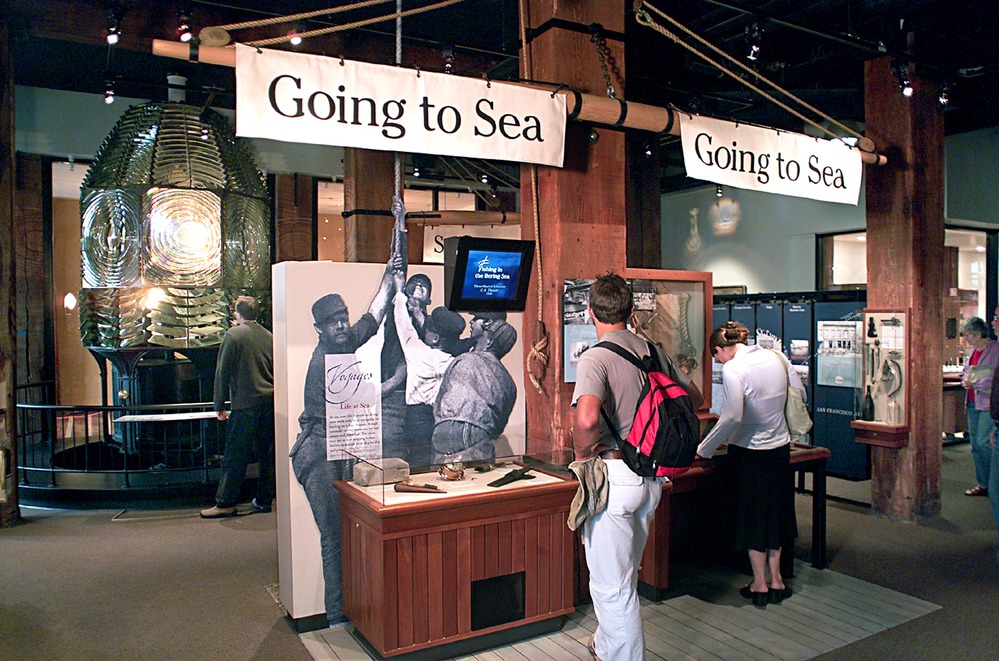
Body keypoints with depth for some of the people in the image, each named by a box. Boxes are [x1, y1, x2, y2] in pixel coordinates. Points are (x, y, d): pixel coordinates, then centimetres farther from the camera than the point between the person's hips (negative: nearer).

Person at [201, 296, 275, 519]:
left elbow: (222, 372, -5)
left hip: (245, 404, -5)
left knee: (235, 456, 0)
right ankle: (263, 500, 15)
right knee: (266, 453, 9)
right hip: (270, 401, 5)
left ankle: (225, 503, 4)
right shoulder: (269, 336, 9)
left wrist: (219, 406, 0)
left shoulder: (233, 334, -4)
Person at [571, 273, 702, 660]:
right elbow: (694, 398, 16)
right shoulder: (654, 353, 4)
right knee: (624, 575, 25)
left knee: (612, 584, 6)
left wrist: (581, 452, -15)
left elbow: (587, 419, -34)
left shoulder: (595, 358, -18)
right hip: (652, 476, 8)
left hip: (614, 477, -8)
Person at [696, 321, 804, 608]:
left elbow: (732, 417, -26)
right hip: (780, 447, 6)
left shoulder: (732, 369, -19)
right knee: (775, 512, 18)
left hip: (749, 451, -6)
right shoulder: (776, 358, 0)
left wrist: (704, 450, -17)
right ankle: (776, 581, 26)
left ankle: (760, 585, 19)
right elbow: (800, 394, 8)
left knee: (752, 516, 9)